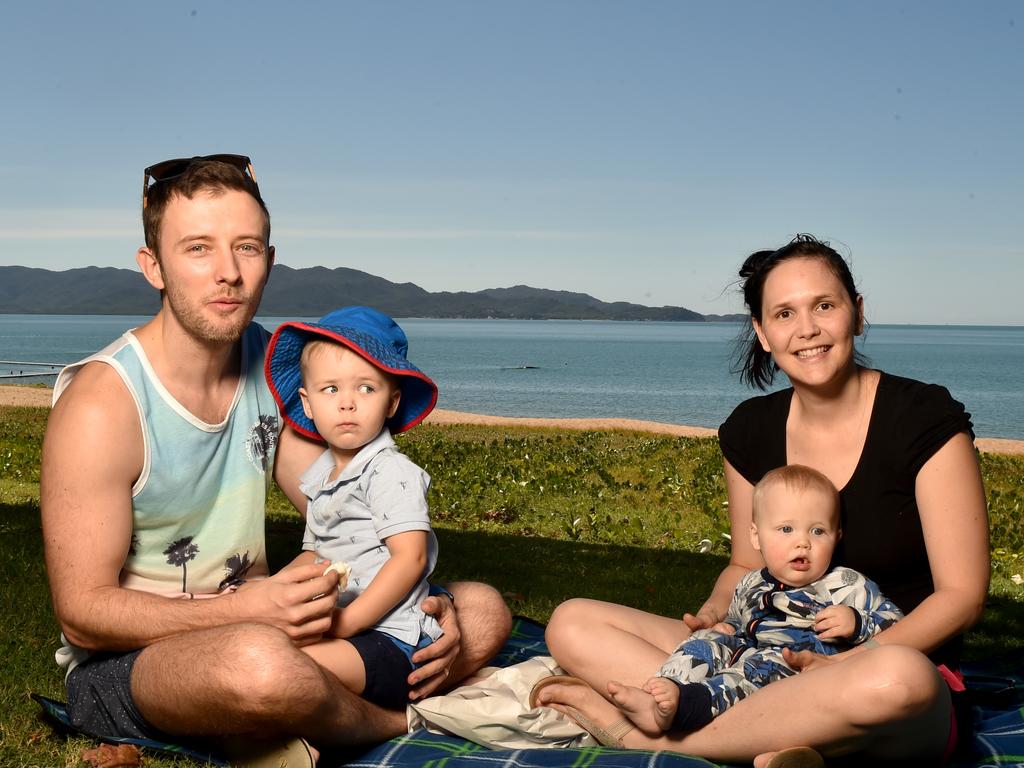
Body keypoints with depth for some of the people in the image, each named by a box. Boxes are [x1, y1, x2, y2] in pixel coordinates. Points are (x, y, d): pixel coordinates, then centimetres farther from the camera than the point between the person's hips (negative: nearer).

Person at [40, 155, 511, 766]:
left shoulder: (271, 364, 3)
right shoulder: (101, 406, -19)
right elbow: (83, 612, -19)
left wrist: (421, 599, -9)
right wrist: (248, 608, -31)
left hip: (256, 618, 7)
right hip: (123, 663, -7)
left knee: (483, 611, 0)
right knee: (260, 662, -42)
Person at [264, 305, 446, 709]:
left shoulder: (391, 472, -8)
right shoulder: (321, 475, 18)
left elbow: (410, 558, -16)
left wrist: (348, 621, -21)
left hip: (386, 639, -9)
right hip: (330, 625, 9)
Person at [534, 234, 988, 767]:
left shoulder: (924, 420, -9)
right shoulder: (751, 431, 5)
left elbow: (962, 595, -9)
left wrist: (840, 665, -21)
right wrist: (713, 616, -8)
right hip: (774, 662, 4)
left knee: (896, 677, -44)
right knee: (572, 625, -9)